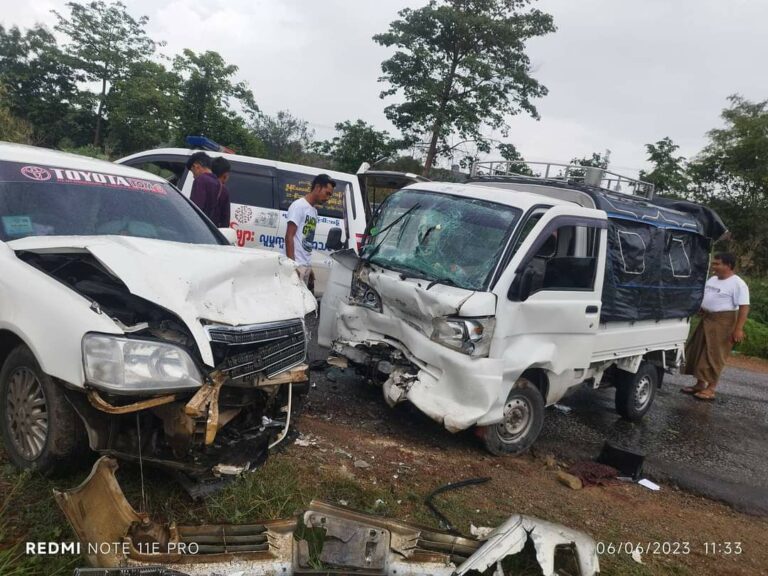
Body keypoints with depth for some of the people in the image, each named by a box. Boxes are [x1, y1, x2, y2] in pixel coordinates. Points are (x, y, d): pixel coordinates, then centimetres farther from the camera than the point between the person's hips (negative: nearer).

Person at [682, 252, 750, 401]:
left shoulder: (738, 284, -14)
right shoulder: (712, 280, 12)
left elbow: (744, 307, -19)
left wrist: (738, 329, -24)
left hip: (723, 322, -9)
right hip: (706, 320, 9)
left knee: (714, 355, -6)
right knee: (698, 352, 11)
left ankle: (710, 389, 1)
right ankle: (700, 384, 22)